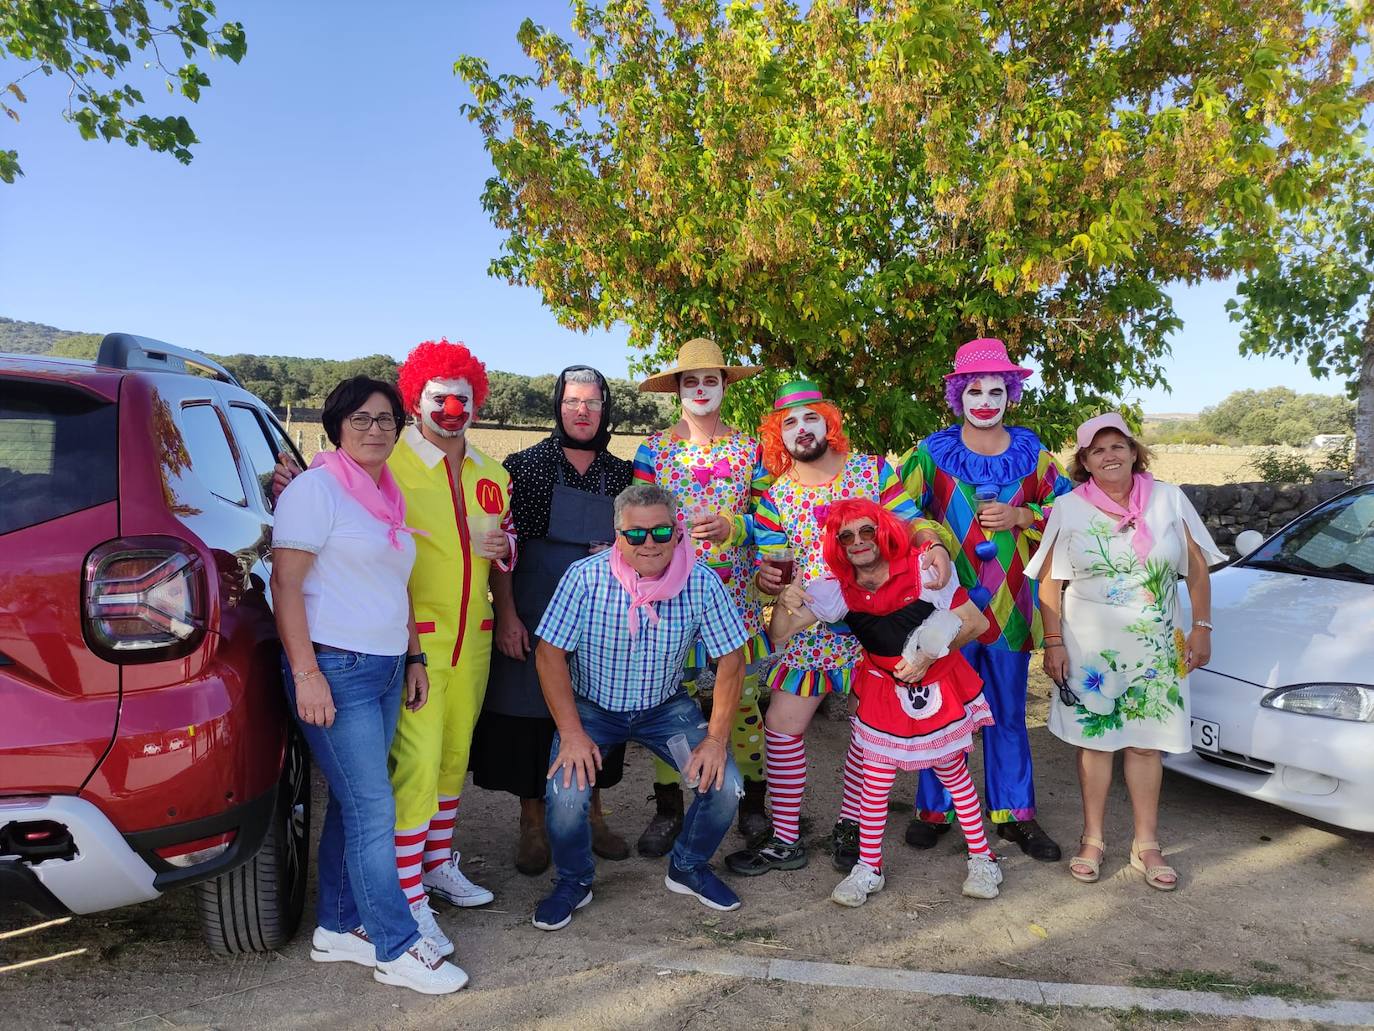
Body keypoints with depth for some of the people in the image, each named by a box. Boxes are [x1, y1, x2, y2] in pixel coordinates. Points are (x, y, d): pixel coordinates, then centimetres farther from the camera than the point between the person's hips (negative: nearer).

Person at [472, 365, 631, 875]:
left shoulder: (621, 474, 7)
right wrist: (506, 616, -13)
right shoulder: (525, 466, -3)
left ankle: (591, 813, 29)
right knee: (530, 713, 3)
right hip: (535, 618, -3)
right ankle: (532, 825, 20)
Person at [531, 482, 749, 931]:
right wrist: (572, 734, -21)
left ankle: (688, 866, 18)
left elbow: (730, 659, -9)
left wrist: (717, 738, -14)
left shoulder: (701, 583, -16)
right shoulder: (586, 577, -21)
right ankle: (573, 881, 10)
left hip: (665, 707, 2)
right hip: (592, 706, -1)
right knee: (566, 794, -24)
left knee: (725, 786, -14)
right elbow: (549, 653, -17)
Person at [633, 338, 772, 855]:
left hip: (735, 593, 0)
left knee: (742, 697, 3)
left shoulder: (749, 448, 8)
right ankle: (667, 809, 17)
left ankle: (752, 802, 22)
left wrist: (730, 526, -12)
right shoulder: (654, 448, 7)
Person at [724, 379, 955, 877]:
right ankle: (785, 841, 13)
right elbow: (770, 565, 0)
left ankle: (849, 826, 28)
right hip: (814, 625, 1)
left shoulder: (874, 470, -2)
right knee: (782, 725, -2)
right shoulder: (775, 497, 1)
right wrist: (766, 578, -22)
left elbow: (911, 520, -3)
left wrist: (934, 544, -24)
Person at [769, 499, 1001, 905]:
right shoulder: (837, 589, -11)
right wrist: (784, 603, -36)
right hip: (884, 689, 2)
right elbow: (779, 635, -15)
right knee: (875, 779, 5)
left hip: (939, 684, -2)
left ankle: (982, 858, 32)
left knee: (953, 773, 11)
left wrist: (928, 656, -20)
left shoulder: (922, 569, -20)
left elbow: (976, 622, -14)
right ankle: (868, 868, 22)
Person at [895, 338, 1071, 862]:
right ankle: (933, 809, 22)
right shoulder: (931, 453, -1)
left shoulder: (1032, 453, 6)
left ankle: (1015, 813, 25)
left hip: (1009, 603, 2)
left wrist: (1020, 517, -8)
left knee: (1009, 713, 12)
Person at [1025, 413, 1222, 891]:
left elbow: (1197, 568, 6)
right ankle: (1092, 840, 19)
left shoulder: (1169, 499, 1)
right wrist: (1054, 643, -6)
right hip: (1089, 648, -1)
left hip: (1156, 649, 1)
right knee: (1094, 741, 6)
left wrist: (1201, 627, 1)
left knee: (1145, 743, 7)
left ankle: (1146, 844, 20)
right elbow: (1050, 583, -2)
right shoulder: (1068, 508, -2)